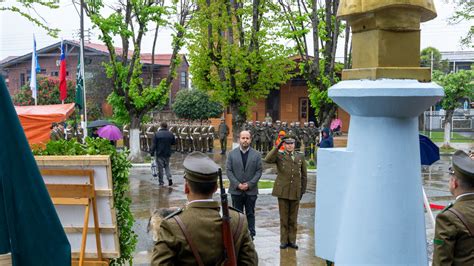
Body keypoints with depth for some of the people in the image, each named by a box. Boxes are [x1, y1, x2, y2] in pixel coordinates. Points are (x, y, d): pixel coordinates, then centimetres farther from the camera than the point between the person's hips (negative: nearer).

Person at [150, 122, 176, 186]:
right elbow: (174, 142, 12)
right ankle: (169, 178, -4)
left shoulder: (157, 134, -9)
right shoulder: (170, 134, 1)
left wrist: (151, 152, -4)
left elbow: (154, 144, -10)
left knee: (160, 168, 3)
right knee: (167, 166, 16)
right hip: (167, 154, 3)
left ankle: (161, 182, 6)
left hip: (159, 154, -3)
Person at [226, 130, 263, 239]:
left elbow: (259, 172, 0)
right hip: (236, 190, 0)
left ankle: (251, 235, 12)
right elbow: (229, 171, -1)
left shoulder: (256, 155, 2)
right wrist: (238, 184, -11)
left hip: (251, 190, 0)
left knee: (250, 214, 6)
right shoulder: (232, 154, 2)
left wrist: (249, 184, -11)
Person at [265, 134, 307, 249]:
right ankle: (284, 240, 14)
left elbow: (304, 176, 12)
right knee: (284, 218, 5)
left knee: (293, 218, 8)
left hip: (295, 193, 2)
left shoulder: (300, 157, 8)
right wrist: (277, 147, -20)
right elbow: (268, 159, -21)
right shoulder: (279, 156, 1)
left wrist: (302, 191, 8)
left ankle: (292, 240, 18)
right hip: (282, 191, -2)